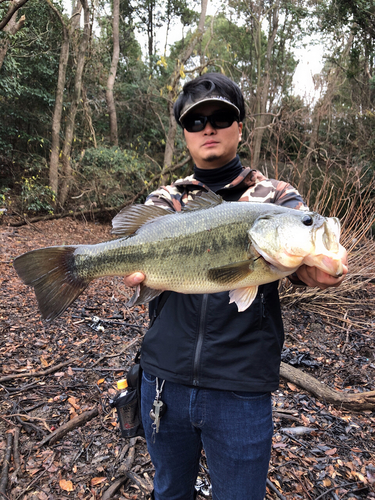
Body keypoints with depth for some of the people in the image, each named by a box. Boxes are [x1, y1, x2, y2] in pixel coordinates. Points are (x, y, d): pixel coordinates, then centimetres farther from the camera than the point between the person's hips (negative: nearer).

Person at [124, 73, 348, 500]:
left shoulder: (275, 197, 0)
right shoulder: (165, 199, 6)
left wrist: (315, 271, -41)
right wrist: (136, 269, -34)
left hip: (241, 389, -2)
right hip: (164, 378, 3)